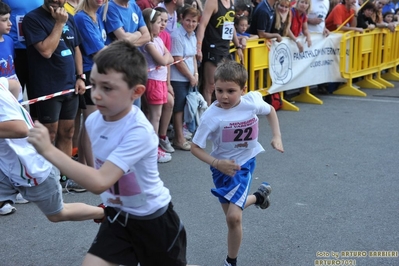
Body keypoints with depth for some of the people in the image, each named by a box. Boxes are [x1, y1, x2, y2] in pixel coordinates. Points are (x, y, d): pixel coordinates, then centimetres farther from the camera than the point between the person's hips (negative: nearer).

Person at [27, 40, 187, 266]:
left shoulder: (139, 131, -32)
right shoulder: (93, 121, -10)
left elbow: (100, 183, -39)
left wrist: (48, 150, -40)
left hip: (153, 218, -5)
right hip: (118, 215, 5)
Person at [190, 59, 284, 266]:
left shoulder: (252, 101, -16)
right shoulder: (211, 116, -23)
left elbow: (270, 111, 7)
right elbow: (195, 147, -15)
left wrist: (277, 137, -2)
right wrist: (216, 163, -27)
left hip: (244, 163, -1)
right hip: (223, 167, 1)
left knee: (233, 217, -11)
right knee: (233, 215, 13)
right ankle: (258, 196, 45)